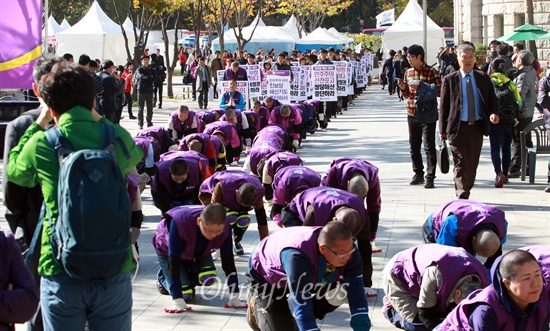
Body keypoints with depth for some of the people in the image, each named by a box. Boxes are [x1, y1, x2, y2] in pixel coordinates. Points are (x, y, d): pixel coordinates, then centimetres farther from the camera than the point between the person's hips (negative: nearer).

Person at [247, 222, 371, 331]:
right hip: (266, 275, -5)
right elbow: (301, 303, -46)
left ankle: (295, 320, 8)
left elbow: (357, 293, -25)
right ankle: (255, 304, 20)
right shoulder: (297, 257, -47)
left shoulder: (346, 248, -30)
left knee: (341, 292, -15)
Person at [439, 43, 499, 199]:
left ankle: (465, 194, 23)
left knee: (473, 164, 9)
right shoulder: (450, 80, 1)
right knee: (461, 164, -9)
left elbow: (493, 99, 12)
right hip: (458, 128, -3)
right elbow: (443, 106, 3)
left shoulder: (483, 78, 9)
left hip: (477, 127, 3)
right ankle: (462, 197, -11)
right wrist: (443, 129, 0)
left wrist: (494, 113, -10)